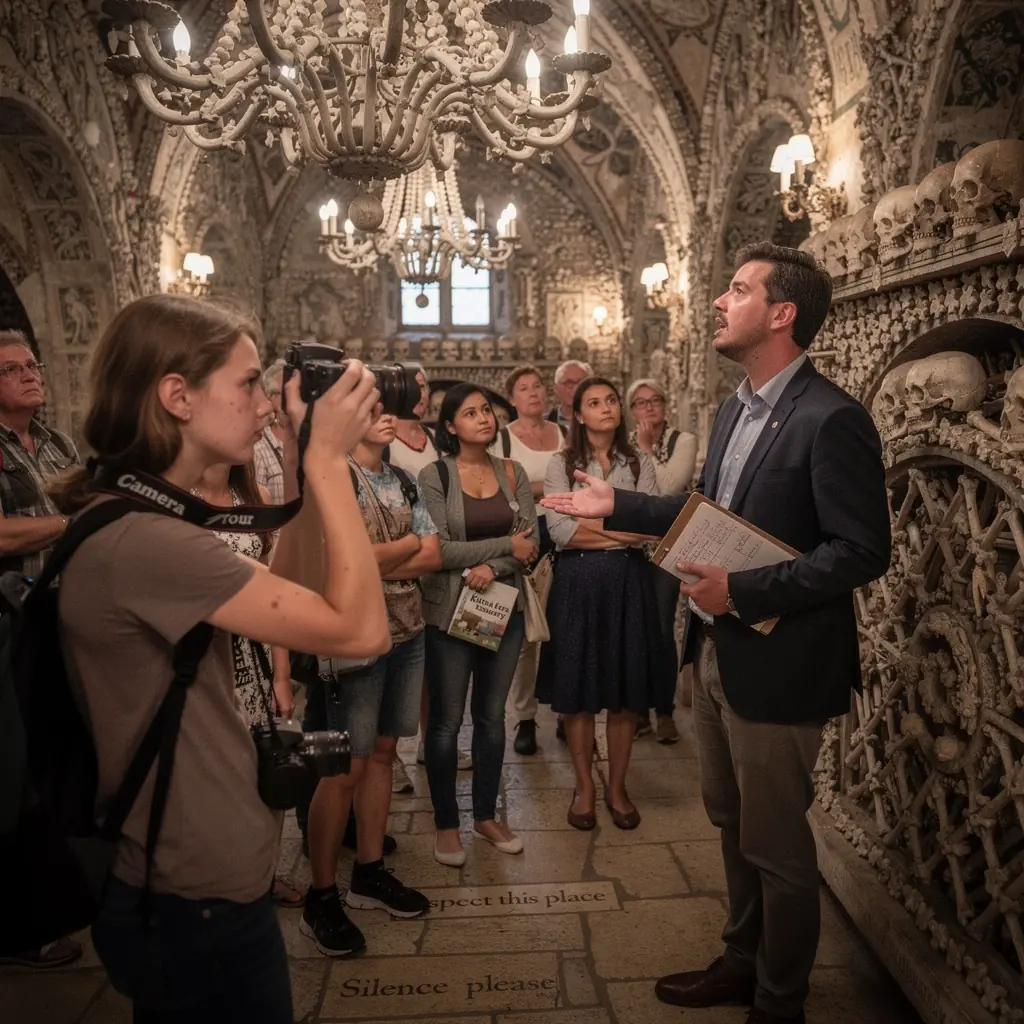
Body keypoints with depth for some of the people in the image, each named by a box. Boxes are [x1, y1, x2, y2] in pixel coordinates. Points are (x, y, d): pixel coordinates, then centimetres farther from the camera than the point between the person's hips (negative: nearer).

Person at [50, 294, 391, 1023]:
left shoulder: (136, 519, 3)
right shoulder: (144, 539, -29)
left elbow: (288, 588, 6)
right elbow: (362, 629, -29)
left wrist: (304, 465, -3)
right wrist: (328, 459, -23)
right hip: (196, 900, -10)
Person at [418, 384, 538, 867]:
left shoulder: (513, 473, 5)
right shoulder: (434, 476, -7)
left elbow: (531, 542, -2)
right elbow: (437, 550, -16)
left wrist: (491, 568, -20)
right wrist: (506, 546, -12)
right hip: (450, 610, -4)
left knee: (492, 715, 14)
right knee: (446, 720, 5)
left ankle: (486, 815, 31)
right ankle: (445, 823, 23)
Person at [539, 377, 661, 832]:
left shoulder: (640, 464, 7)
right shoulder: (561, 464, 2)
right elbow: (559, 531, -10)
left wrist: (589, 525, -12)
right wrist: (622, 530, -9)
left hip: (627, 581, 2)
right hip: (577, 582, -1)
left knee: (627, 690, 6)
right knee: (577, 690, 4)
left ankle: (617, 787, 23)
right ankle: (584, 787, 22)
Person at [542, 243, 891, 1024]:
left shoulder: (831, 418, -18)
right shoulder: (737, 408, 9)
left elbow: (864, 551, -21)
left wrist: (743, 590, -24)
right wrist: (619, 507, 12)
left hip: (777, 665, -8)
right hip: (716, 652, 8)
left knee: (776, 842, 11)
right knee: (731, 821, 23)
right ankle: (743, 960, 45)